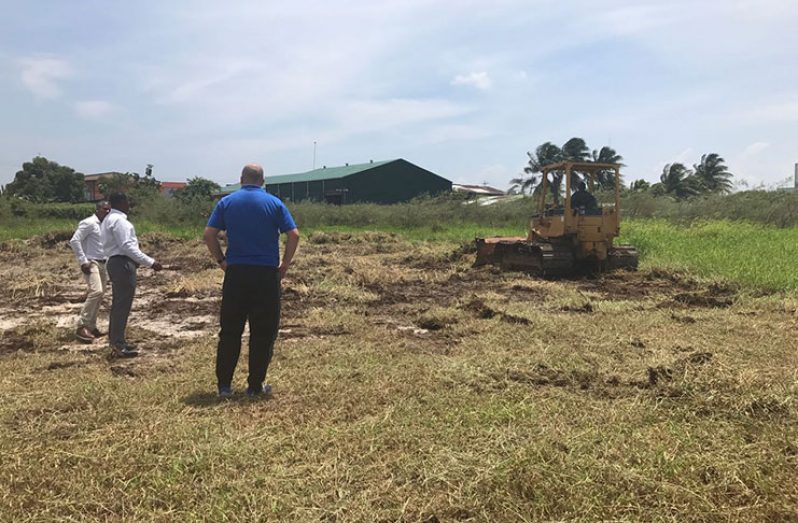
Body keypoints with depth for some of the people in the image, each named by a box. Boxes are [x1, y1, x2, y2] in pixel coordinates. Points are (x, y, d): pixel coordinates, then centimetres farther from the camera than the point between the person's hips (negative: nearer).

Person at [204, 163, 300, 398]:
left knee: (229, 330, 10)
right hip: (266, 274, -2)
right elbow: (294, 234, -6)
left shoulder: (226, 202, 4)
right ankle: (256, 386, 11)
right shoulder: (274, 203, 1)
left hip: (235, 273, 2)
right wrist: (285, 264, 3)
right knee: (263, 332, 6)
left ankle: (224, 384, 14)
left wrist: (221, 260, 8)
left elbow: (209, 234, -2)